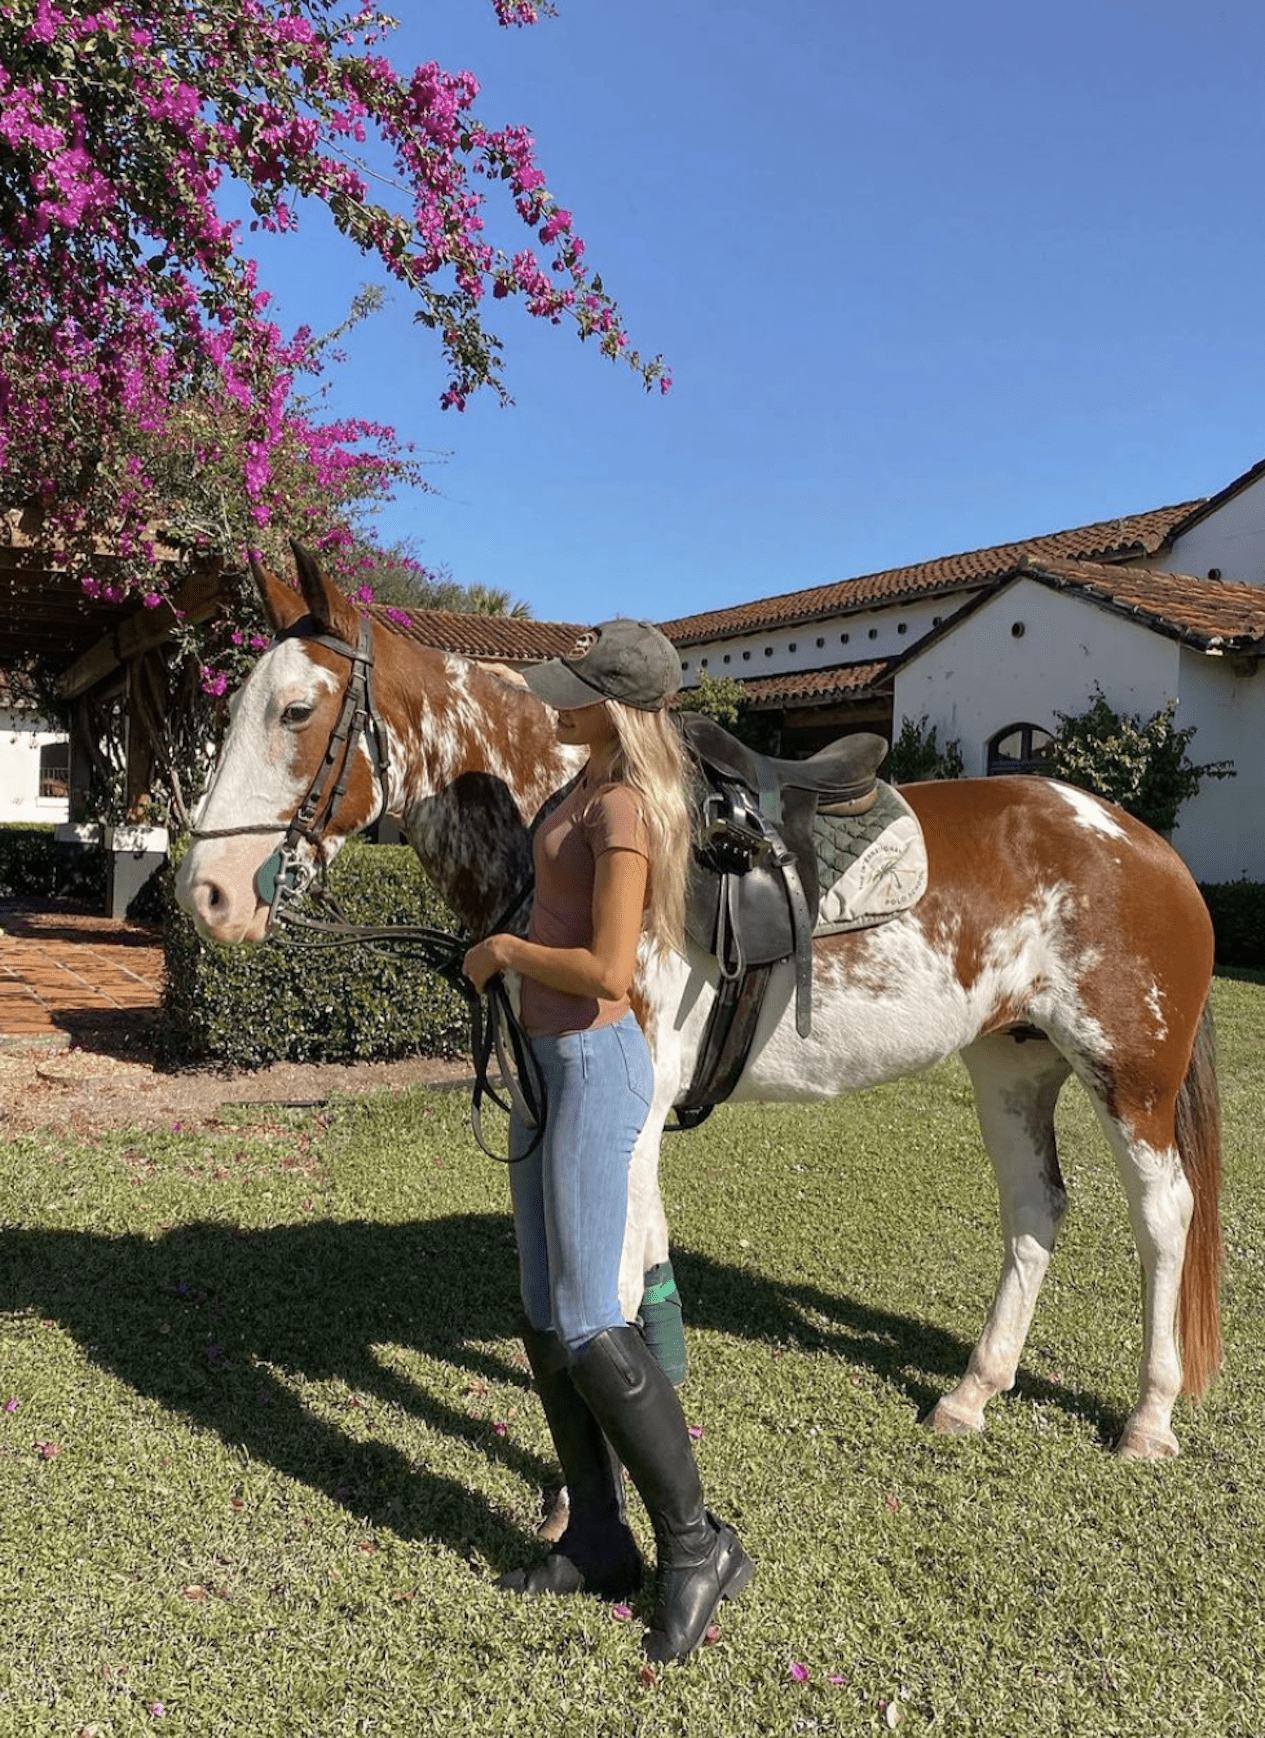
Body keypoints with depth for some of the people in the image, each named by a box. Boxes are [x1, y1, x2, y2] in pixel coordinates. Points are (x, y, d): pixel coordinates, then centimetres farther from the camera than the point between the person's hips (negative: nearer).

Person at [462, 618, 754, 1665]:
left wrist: (506, 949, -12)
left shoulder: (624, 808, -17)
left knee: (586, 1324, -6)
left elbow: (608, 970, -25)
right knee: (545, 1321, 12)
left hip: (593, 1065, -10)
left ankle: (698, 1547, 9)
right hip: (549, 1060, 10)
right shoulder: (591, 790, 12)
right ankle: (599, 1544, 24)